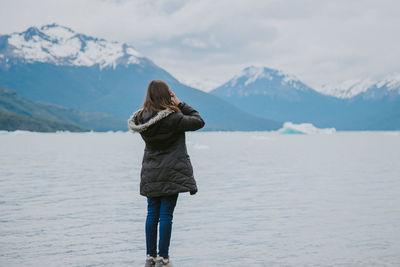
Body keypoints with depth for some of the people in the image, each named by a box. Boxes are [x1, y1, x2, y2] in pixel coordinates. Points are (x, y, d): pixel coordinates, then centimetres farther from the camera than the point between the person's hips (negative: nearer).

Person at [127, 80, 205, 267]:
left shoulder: (142, 119, -1)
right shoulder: (172, 118, -16)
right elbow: (198, 122, -6)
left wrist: (174, 107, 6)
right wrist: (180, 105, -2)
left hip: (150, 174, 5)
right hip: (170, 174, -5)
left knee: (152, 213, 11)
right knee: (166, 214, -1)